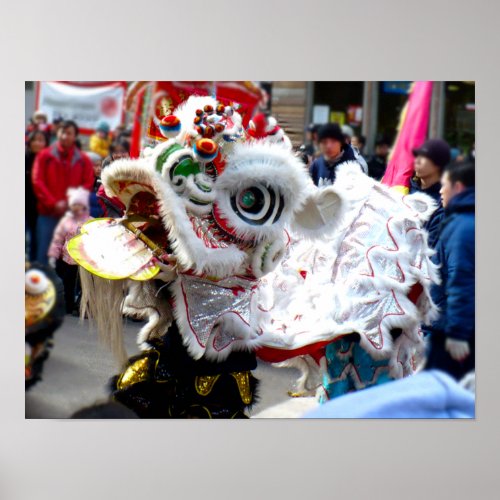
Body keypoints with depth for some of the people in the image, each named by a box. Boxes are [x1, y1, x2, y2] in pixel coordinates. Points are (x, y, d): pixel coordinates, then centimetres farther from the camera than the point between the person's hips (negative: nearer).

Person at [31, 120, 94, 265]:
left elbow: (88, 184, 4)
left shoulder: (83, 160, 6)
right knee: (43, 254, -1)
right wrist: (54, 203, -11)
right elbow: (37, 182, -1)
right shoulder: (45, 156, 4)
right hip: (47, 214, 0)